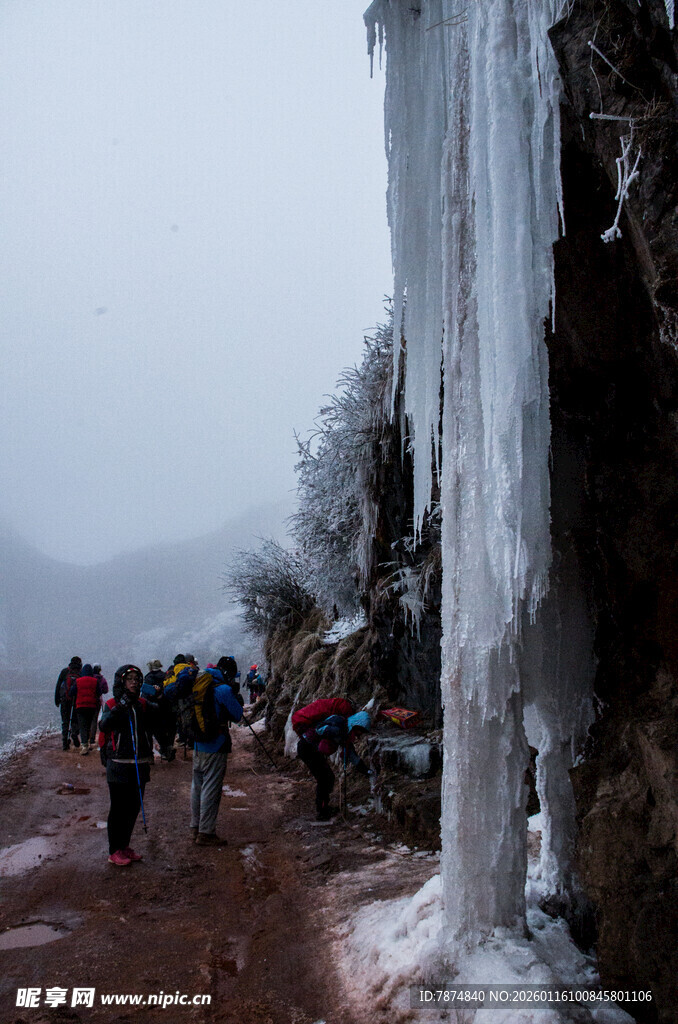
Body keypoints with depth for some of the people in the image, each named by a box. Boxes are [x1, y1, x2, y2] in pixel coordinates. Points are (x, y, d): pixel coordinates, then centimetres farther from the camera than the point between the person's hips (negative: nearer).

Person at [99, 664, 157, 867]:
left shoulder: (143, 704, 7)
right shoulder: (112, 704, -5)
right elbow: (103, 726, -22)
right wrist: (119, 708, -33)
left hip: (140, 764, 4)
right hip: (119, 765, -4)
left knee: (133, 807, 12)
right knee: (118, 808, 2)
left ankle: (124, 846, 27)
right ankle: (114, 852, 13)